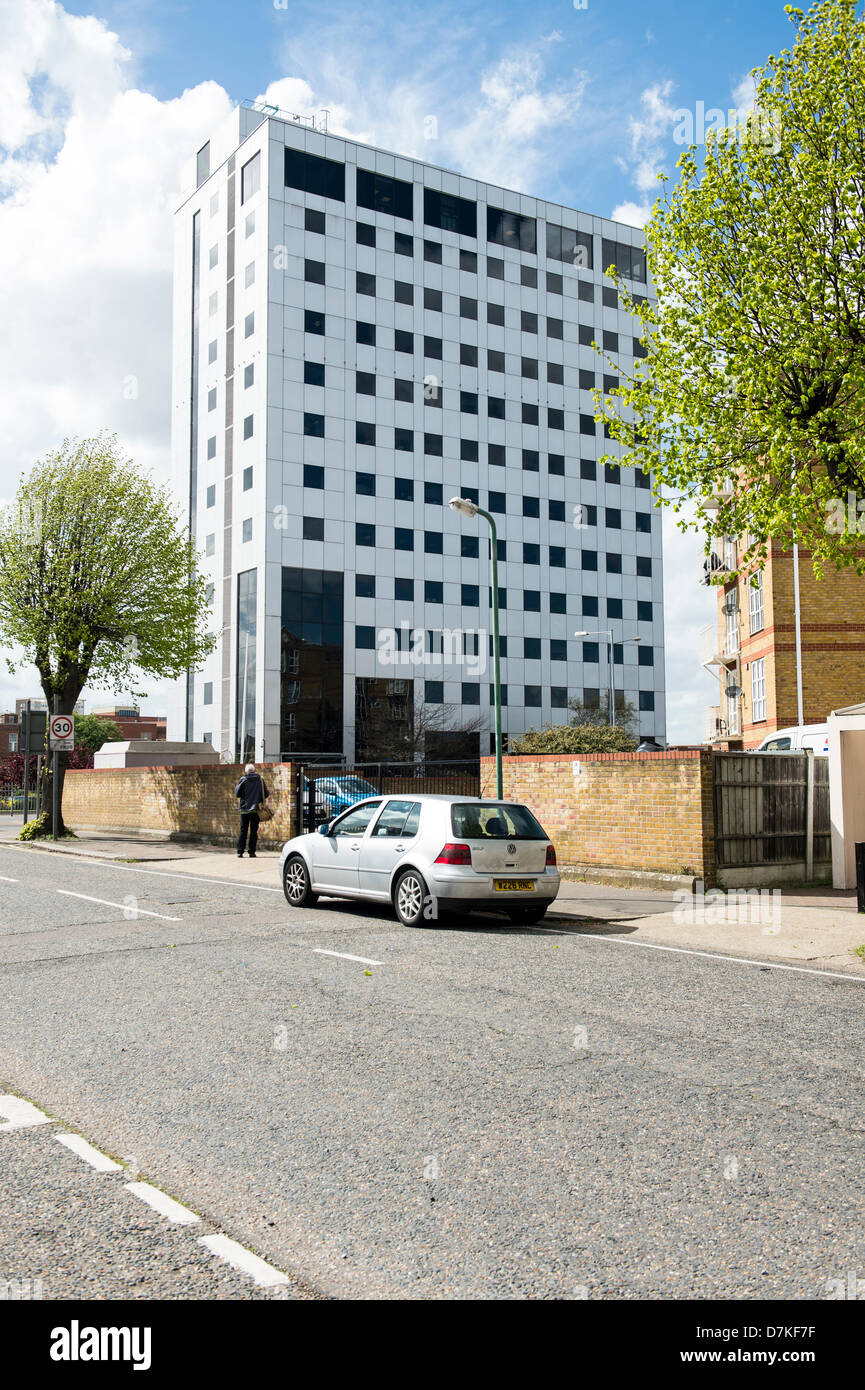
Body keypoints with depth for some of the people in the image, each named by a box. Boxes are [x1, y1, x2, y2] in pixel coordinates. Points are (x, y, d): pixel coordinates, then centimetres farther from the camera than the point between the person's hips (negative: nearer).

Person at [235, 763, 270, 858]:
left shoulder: (243, 780, -3)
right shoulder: (260, 780, 0)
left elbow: (237, 793, -3)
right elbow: (266, 794, 1)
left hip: (244, 809, 0)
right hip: (256, 809, 0)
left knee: (243, 831, 6)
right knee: (254, 831, 5)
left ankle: (240, 852, 1)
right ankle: (252, 852, 1)